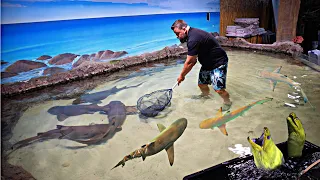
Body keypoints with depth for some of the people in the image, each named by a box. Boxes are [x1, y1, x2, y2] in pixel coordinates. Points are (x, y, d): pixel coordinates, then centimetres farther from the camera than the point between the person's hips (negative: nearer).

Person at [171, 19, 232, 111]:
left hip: (218, 63, -9)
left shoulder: (193, 39, -29)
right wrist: (184, 74, 3)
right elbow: (193, 60, 7)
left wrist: (181, 75, -8)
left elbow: (189, 62, -22)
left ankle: (227, 102, 15)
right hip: (207, 63, 9)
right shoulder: (193, 33, 2)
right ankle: (206, 94, 45)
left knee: (218, 89, -14)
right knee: (201, 84, 13)